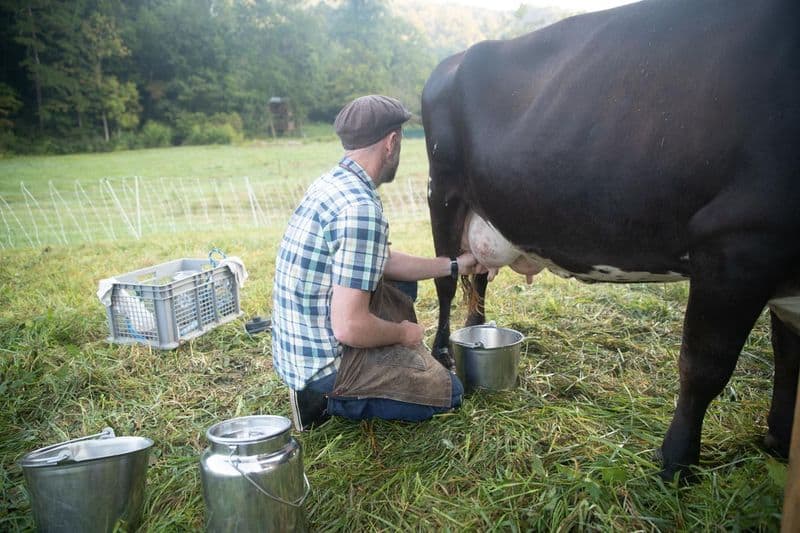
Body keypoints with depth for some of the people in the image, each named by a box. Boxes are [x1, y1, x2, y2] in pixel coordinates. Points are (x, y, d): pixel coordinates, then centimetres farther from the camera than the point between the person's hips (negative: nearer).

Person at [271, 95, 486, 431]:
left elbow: (382, 263, 17)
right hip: (324, 362, -9)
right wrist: (404, 333, -8)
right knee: (449, 393, 6)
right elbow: (350, 327, -28)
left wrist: (454, 266, 22)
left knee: (401, 285, 25)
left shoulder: (332, 182, 4)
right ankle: (331, 399, 1)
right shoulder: (360, 209, -26)